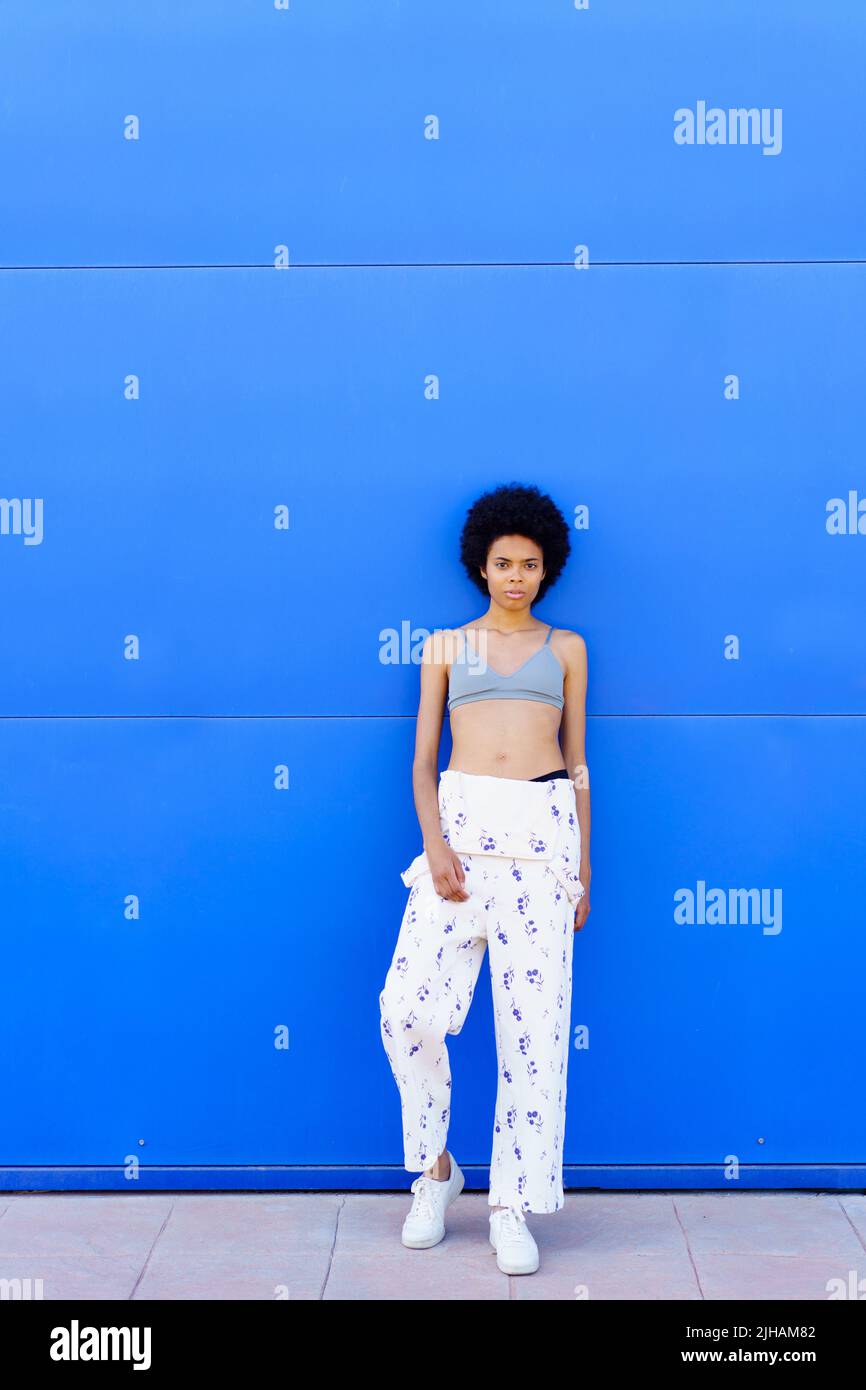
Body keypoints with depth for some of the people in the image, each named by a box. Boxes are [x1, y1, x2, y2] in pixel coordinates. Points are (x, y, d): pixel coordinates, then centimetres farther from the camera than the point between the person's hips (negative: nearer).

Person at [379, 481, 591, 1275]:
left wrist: (583, 865, 9)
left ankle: (513, 1207, 7)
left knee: (534, 1020, -3)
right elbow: (423, 759, 9)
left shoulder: (565, 649, 16)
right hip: (462, 822, 0)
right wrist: (434, 843, -7)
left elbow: (577, 762, 15)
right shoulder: (447, 647, 14)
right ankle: (436, 1169, 14)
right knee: (408, 1008, -9)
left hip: (542, 834, 0)